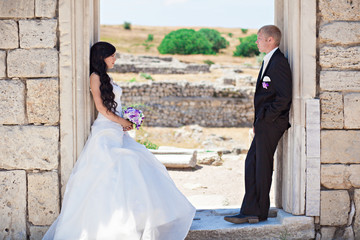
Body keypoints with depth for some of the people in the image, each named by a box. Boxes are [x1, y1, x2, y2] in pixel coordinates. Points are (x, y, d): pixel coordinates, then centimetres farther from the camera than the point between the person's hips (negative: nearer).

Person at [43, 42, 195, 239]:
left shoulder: (106, 78, 20)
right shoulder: (95, 77, -5)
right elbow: (101, 107, -11)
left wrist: (129, 120, 7)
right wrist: (122, 122, -6)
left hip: (117, 131, 9)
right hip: (105, 131, -9)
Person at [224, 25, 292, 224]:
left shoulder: (279, 62, -15)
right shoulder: (268, 61, 17)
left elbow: (284, 97, -20)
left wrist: (265, 118, -15)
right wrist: (258, 121, 14)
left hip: (270, 123, -10)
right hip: (264, 124, 10)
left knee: (262, 167, -1)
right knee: (252, 164, 9)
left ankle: (259, 212, 9)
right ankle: (249, 212, 13)